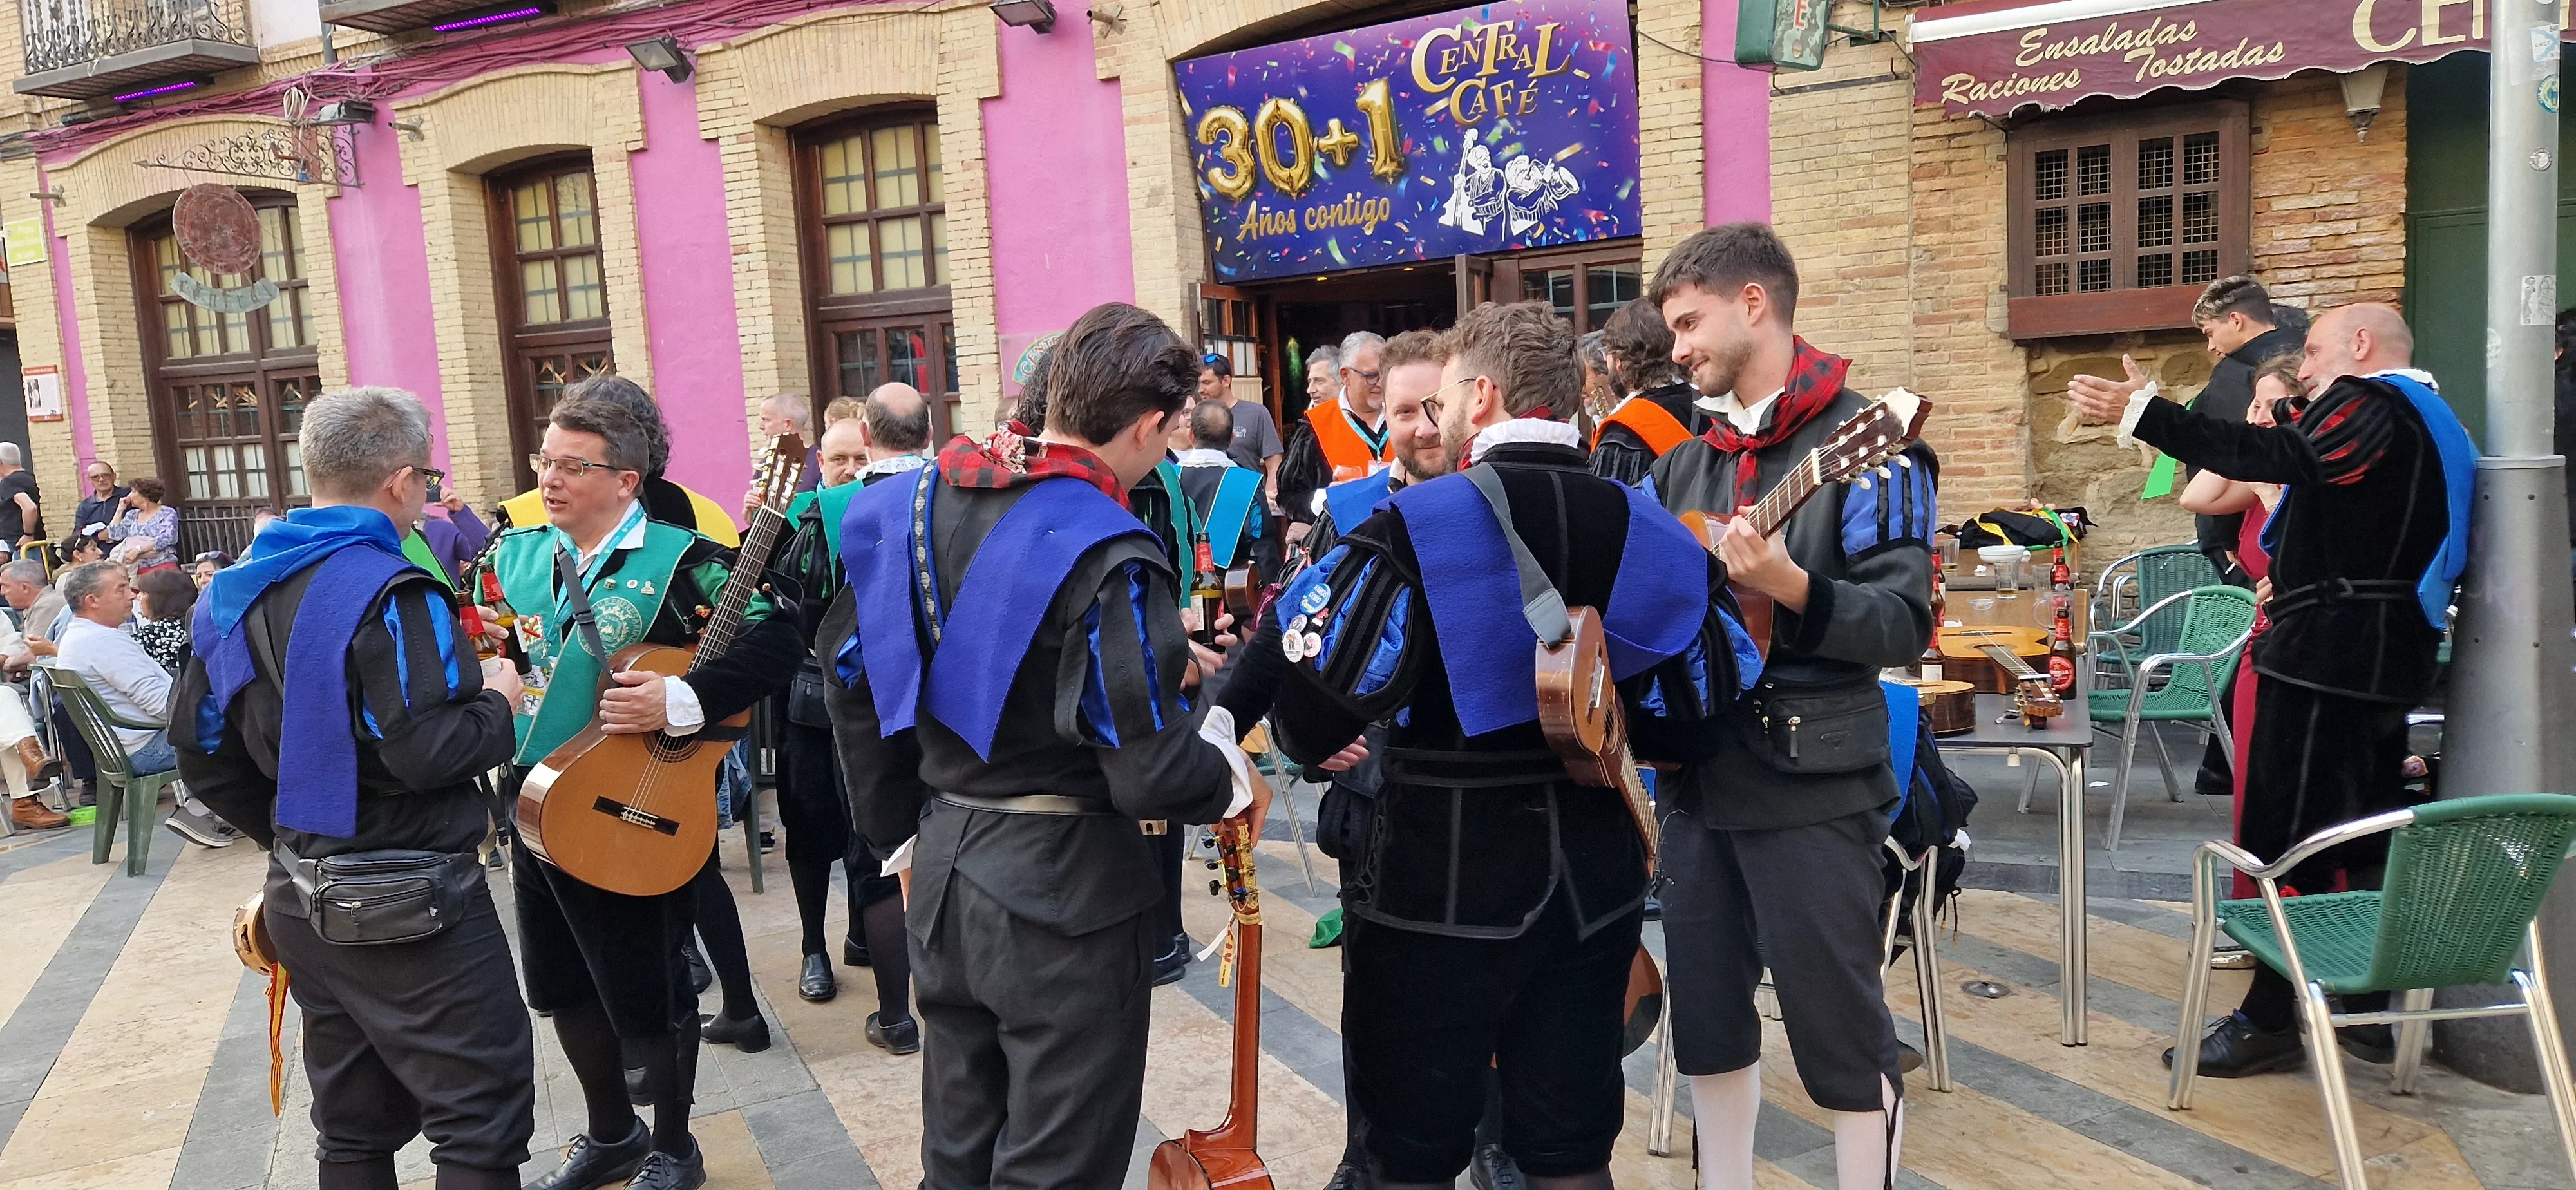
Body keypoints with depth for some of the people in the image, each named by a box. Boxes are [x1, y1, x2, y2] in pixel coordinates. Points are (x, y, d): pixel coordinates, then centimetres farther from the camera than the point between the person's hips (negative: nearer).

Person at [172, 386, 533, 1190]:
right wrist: (496, 703, -8)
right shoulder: (391, 592, -19)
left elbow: (202, 751, 13)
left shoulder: (235, 591, 8)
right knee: (483, 1119, 0)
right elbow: (426, 753, -26)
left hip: (300, 899, 9)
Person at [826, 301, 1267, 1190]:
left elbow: (855, 681, 10)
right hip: (1064, 887, -7)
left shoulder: (914, 503, 1)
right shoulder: (1108, 553, -22)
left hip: (943, 871, 7)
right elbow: (1150, 774, -25)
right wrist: (1235, 780, -4)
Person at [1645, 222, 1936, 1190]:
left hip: (1814, 788, -7)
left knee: (1840, 1031, 3)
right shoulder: (1684, 463, 12)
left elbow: (1906, 626, -15)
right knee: (1705, 1018, 15)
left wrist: (1789, 585, -29)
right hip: (1697, 778, 7)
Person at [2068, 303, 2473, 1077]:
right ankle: (2370, 1007, 18)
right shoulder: (2430, 420, 22)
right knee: (2365, 834, 12)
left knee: (2289, 836, -7)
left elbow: (2270, 456, -26)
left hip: (2328, 651, -10)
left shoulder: (2365, 402, -9)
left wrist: (2141, 412, -33)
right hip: (2385, 653, 10)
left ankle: (2275, 1017, -2)